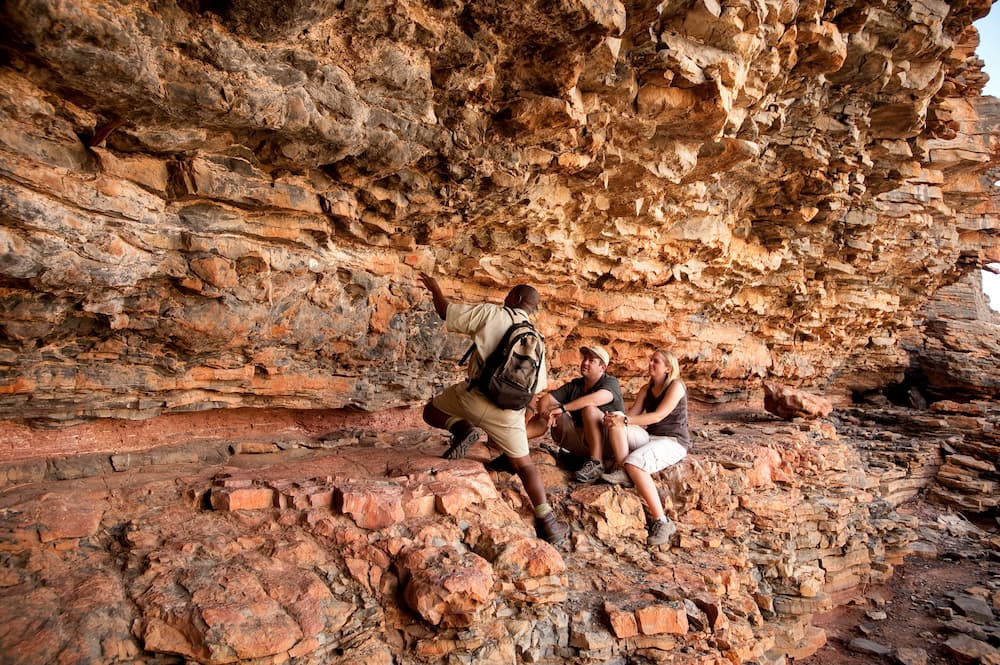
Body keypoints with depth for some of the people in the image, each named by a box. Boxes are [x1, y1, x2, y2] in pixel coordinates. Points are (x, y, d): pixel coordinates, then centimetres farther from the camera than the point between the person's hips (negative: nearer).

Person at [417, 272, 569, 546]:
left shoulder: (491, 314, 1)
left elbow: (446, 312, 6)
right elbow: (538, 385, 18)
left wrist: (435, 289, 25)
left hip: (476, 395, -3)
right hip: (509, 411, 4)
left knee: (431, 411, 23)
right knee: (524, 464, 18)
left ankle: (461, 428, -6)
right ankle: (547, 522, 12)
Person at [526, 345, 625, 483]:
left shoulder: (610, 383, -7)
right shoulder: (574, 385, 10)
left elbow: (595, 399, -31)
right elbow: (545, 400, 0)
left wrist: (562, 408, -35)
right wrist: (545, 412, -24)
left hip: (606, 445, -5)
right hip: (580, 440, 6)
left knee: (589, 409, -31)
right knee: (545, 415, -7)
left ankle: (596, 463, -31)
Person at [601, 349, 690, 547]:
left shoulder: (676, 386, -8)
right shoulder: (646, 389, 15)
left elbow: (658, 416, -20)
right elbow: (632, 413, 4)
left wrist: (624, 420, -26)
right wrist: (617, 417, -19)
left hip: (674, 442, -7)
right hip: (650, 438, 7)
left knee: (634, 462, -34)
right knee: (615, 424, -15)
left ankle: (661, 521, -31)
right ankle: (623, 471, -24)